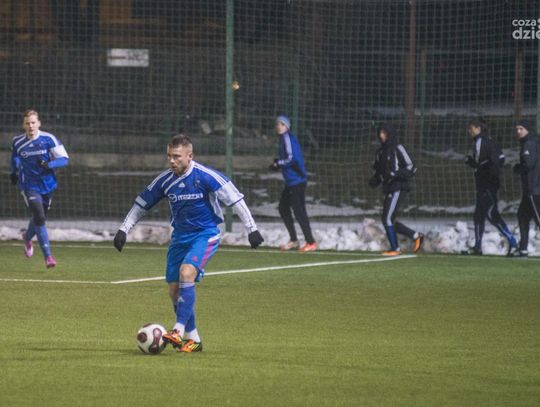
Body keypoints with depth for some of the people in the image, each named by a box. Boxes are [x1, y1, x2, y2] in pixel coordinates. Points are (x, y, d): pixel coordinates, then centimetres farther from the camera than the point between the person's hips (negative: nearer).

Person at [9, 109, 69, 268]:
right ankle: (48, 256, -18)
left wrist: (49, 164, -25)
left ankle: (27, 237, 52)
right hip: (29, 186, -2)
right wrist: (13, 172, 13)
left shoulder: (49, 139, -9)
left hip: (47, 185, 2)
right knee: (39, 217, -19)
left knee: (40, 218, 17)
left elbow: (64, 159, -10)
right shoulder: (17, 142, -4)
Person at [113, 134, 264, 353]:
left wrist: (252, 229, -12)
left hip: (205, 234, -6)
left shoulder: (205, 176, -16)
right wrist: (123, 230, 8)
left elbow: (235, 198, -11)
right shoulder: (165, 180, -2)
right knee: (174, 290, 2)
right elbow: (141, 203, 11)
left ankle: (179, 331, -31)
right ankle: (192, 339, 15)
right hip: (180, 236, 6)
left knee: (186, 273, -29)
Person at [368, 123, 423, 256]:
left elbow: (411, 168, -11)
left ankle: (395, 248, -3)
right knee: (387, 220, 9)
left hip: (399, 188, -9)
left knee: (388, 219, -12)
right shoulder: (380, 151, 15)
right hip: (388, 189, 9)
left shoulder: (398, 149, -8)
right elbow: (379, 171, 25)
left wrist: (396, 174, -24)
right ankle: (416, 236, 21)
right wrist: (375, 180, 4)